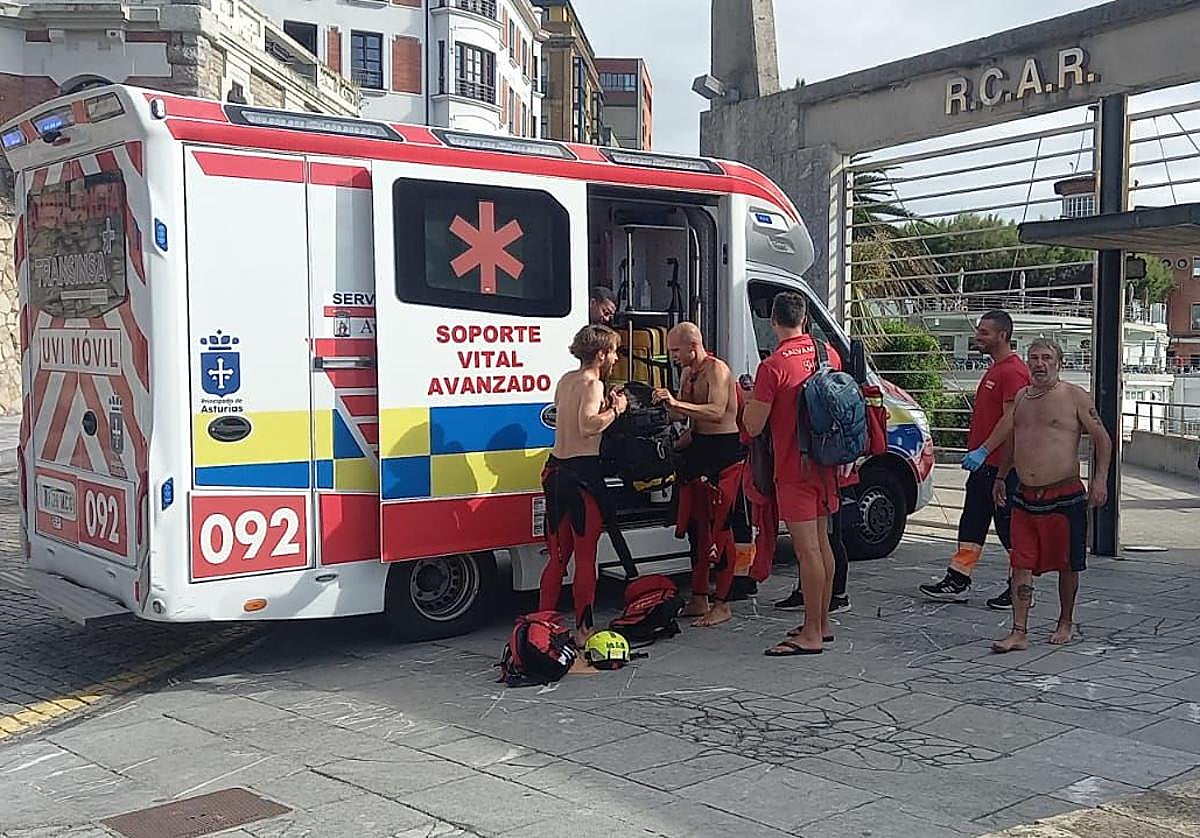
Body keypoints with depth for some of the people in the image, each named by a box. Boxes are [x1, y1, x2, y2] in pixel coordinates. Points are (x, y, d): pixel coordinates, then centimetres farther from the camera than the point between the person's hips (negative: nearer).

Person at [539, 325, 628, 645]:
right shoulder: (592, 384, -11)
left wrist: (606, 403, 22)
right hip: (583, 473, -8)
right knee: (585, 557, 0)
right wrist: (615, 409, -12)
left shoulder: (566, 380, 15)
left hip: (556, 469, 9)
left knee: (557, 556, 15)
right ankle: (583, 630, 6)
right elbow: (588, 426, -27)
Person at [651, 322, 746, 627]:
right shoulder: (689, 373, 15)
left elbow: (717, 411, -28)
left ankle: (722, 604, -3)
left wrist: (677, 403, -34)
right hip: (698, 448, 10)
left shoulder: (717, 369, -13)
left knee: (719, 527, -8)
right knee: (696, 525, 11)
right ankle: (699, 599, 19)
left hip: (723, 453, -10)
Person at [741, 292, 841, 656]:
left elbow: (753, 426, -15)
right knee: (822, 543, 16)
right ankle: (822, 623, 25)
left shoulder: (773, 366, -17)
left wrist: (750, 399, 3)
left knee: (807, 549, -6)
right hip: (825, 463, 8)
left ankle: (810, 635, -2)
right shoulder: (828, 354, 6)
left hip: (794, 469, -8)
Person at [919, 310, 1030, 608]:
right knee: (971, 523, 11)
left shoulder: (1013, 371, -15)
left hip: (1002, 464, -10)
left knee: (1009, 525, -1)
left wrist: (983, 451, -24)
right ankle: (957, 582, 16)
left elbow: (1011, 418, -22)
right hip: (984, 463, 10)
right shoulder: (995, 369, 17)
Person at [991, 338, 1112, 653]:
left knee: (1066, 565, 9)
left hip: (1064, 497, -5)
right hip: (1024, 497, 5)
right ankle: (1019, 632, 2)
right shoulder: (1021, 397, 13)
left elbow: (1102, 439, -2)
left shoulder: (1075, 397, -4)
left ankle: (1065, 623, 27)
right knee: (1021, 565, 0)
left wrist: (1100, 478, -10)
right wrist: (1001, 476, 26)